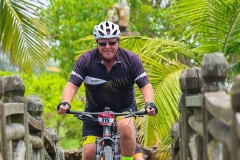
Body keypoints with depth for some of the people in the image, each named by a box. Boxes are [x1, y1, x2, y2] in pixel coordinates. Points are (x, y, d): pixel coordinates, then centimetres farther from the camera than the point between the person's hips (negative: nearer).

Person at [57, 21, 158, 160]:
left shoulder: (131, 59, -14)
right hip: (95, 111, 1)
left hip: (124, 109, -1)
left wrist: (149, 103, -37)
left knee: (125, 125, -35)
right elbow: (72, 85, -18)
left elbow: (145, 85, -16)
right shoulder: (86, 60, -15)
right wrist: (65, 103, -38)